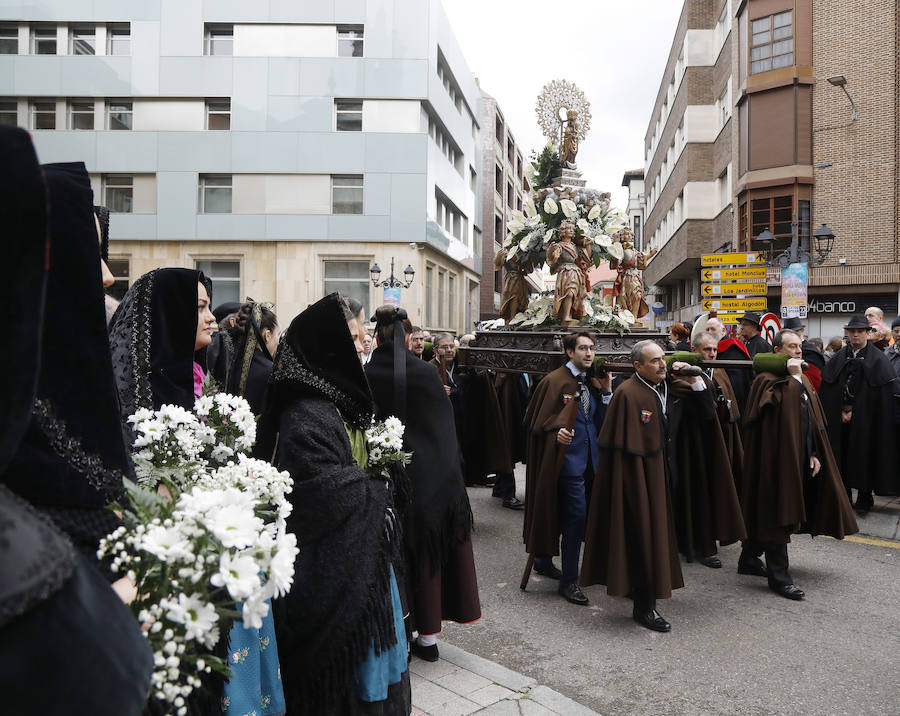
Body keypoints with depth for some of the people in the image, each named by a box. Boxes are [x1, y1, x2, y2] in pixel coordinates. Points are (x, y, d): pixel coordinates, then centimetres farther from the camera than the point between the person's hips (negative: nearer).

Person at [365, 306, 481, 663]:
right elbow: (445, 426, -3)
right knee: (429, 553, 14)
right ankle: (428, 636, 24)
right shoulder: (427, 373, -8)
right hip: (431, 480, 1)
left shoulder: (364, 377, -10)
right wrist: (448, 471, 7)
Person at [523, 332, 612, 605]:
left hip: (590, 458, 7)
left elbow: (603, 421, 7)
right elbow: (539, 420, -10)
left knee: (567, 514, 16)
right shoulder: (554, 381, -9)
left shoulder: (594, 383, 11)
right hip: (568, 457, -7)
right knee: (577, 513, -9)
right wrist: (557, 430, -28)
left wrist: (606, 390, -2)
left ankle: (544, 559, 36)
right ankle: (569, 580, 3)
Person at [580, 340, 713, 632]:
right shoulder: (627, 393, -16)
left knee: (657, 532, 17)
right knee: (643, 536, -1)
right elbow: (619, 447, -17)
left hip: (664, 476, 7)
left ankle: (640, 590, 36)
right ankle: (643, 606, 12)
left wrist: (695, 381, -5)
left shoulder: (673, 387, 5)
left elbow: (708, 414, 8)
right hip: (637, 477, -7)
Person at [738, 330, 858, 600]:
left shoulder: (803, 381, 15)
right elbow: (779, 406, -29)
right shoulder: (766, 379, -10)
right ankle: (779, 575, 4)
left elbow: (814, 420, 15)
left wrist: (814, 454, 8)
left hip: (799, 457, 8)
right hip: (776, 456, -8)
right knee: (778, 514, -3)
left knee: (765, 513, 16)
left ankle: (749, 559, 28)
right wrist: (793, 378, -23)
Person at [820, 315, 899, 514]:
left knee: (864, 456, 1)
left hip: (865, 419, -3)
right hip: (840, 420, 3)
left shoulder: (878, 359, -3)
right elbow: (827, 389, 7)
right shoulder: (839, 357, 8)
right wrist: (842, 411, -3)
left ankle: (864, 498, 14)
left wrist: (854, 411, -10)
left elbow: (884, 394, -6)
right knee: (842, 457, 5)